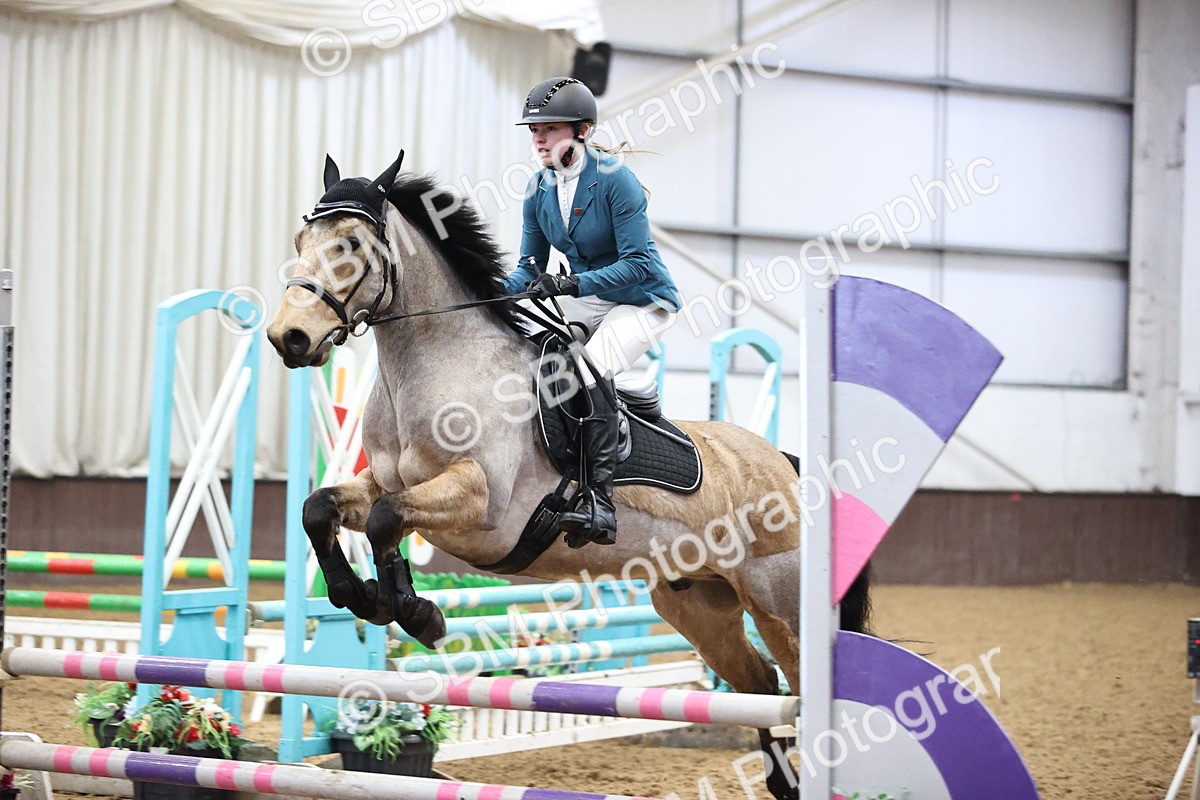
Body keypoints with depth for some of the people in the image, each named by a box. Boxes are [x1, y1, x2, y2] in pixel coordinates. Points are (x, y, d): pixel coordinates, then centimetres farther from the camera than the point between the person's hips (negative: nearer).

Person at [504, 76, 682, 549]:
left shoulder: (614, 178, -20)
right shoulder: (539, 189, 0)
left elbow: (638, 262, -24)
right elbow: (531, 267, 8)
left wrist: (572, 284, -34)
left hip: (642, 301, -8)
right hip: (586, 300, 8)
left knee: (590, 369, -31)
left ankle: (599, 504, -35)